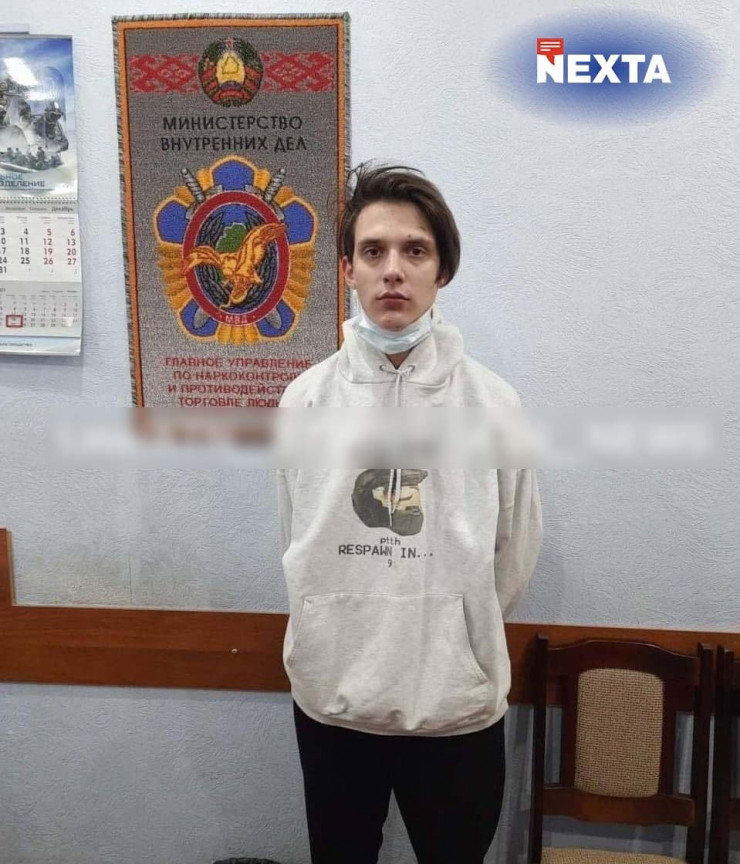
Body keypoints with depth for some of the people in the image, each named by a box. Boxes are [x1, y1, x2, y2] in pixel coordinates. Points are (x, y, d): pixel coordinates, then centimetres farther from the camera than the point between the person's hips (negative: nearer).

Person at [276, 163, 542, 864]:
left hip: (457, 703, -1)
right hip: (331, 699, 1)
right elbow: (297, 549, 4)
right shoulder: (306, 399, -7)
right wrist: (351, 636, 9)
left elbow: (514, 556, 1)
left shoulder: (492, 401, -9)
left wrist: (450, 639, 9)